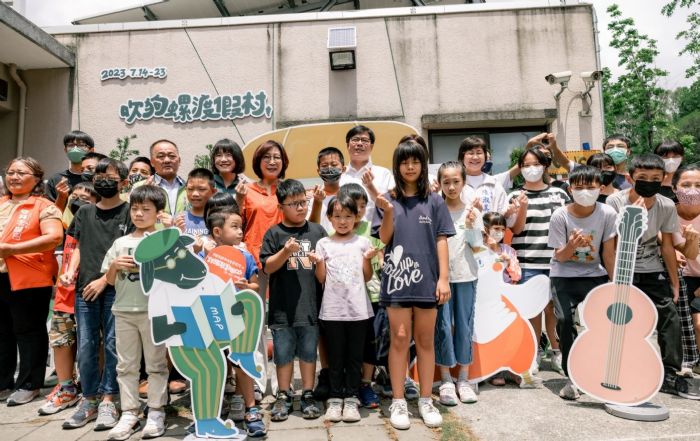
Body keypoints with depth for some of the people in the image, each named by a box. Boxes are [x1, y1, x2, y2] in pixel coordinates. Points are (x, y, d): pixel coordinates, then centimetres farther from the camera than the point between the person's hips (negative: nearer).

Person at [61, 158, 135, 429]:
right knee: (85, 346, 6)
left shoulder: (128, 211, 1)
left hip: (115, 288, -4)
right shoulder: (85, 212, 15)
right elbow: (79, 247, 18)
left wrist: (104, 279, -10)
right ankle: (89, 400, 18)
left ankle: (108, 402, 10)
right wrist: (71, 271, 1)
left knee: (112, 344, 0)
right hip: (85, 288, 4)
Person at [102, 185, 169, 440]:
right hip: (123, 311, 4)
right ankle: (129, 414, 19)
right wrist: (115, 265, -5)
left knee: (156, 364, 5)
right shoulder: (121, 242, 11)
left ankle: (156, 413, 13)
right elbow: (109, 281, 13)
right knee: (126, 366, 9)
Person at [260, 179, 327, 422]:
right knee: (283, 352, 9)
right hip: (282, 306, -1)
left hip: (311, 304, 1)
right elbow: (267, 267, -2)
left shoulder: (317, 231, 7)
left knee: (308, 351, 10)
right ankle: (284, 396, 26)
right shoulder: (274, 233, 2)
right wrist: (286, 251, -17)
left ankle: (308, 395, 25)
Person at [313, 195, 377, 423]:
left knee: (355, 356, 8)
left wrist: (367, 259, -11)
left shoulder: (362, 242, 4)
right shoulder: (323, 243, 3)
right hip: (332, 310, 0)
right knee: (335, 357, 9)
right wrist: (319, 262, -14)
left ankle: (351, 398, 20)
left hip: (358, 309, 0)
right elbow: (321, 279, 2)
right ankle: (335, 398, 21)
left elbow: (367, 277, 5)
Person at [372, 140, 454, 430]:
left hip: (427, 278, 1)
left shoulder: (434, 201, 5)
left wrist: (444, 277, -4)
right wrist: (388, 213, -17)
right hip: (397, 278, -1)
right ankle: (398, 402, 16)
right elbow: (384, 239, 0)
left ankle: (426, 400, 22)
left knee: (426, 340, 10)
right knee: (400, 340, 5)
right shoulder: (387, 200, 4)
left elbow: (441, 241, 3)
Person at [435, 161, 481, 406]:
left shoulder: (472, 212, 2)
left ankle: (463, 378, 20)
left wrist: (470, 227, -12)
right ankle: (446, 380, 13)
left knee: (464, 326, 7)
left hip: (466, 276, 1)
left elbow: (478, 246, 2)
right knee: (443, 326, 2)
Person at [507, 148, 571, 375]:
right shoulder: (516, 196, 4)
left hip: (555, 261, 1)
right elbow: (516, 230, -1)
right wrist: (523, 208, -16)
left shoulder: (559, 194, 9)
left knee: (553, 306, 7)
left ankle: (557, 351, 23)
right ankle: (535, 352, 19)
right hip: (527, 262, -1)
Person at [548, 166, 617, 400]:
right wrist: (572, 245, -30)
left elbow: (608, 252, -2)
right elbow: (560, 257, -9)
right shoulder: (560, 216, -14)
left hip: (595, 275, 2)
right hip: (564, 276, -1)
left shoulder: (607, 214, -10)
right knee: (564, 319, -17)